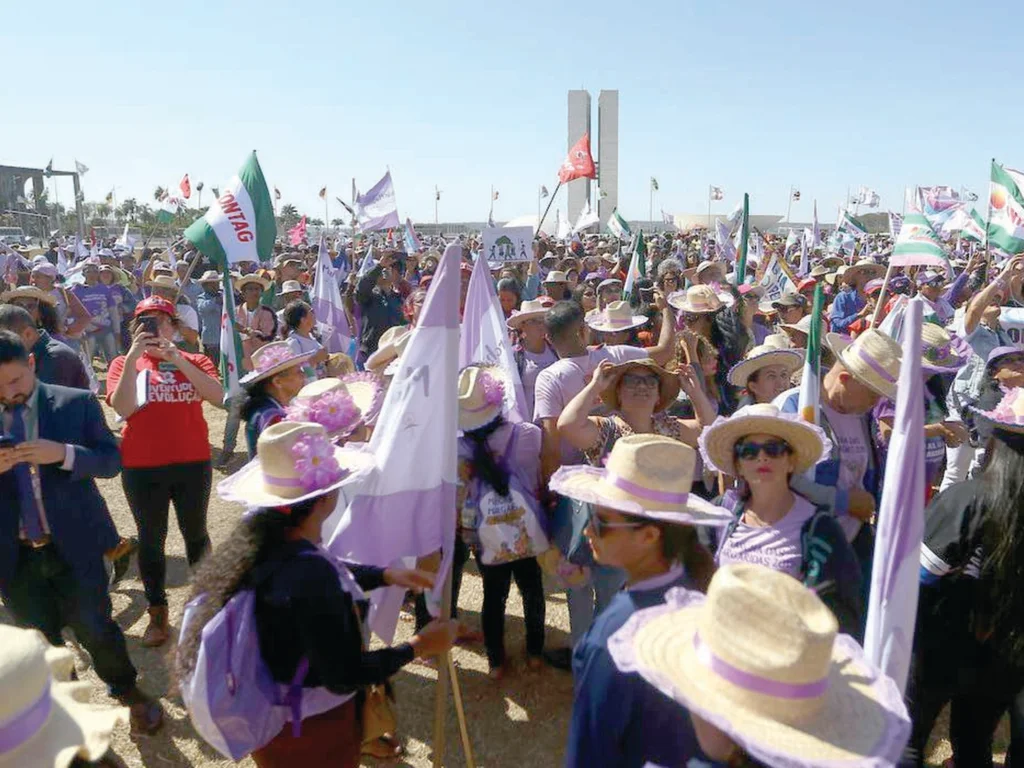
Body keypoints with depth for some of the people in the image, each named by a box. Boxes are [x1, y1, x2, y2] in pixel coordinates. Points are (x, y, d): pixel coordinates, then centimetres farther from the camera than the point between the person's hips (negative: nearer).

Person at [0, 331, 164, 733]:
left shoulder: (76, 402, -6)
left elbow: (111, 459, -5)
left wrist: (63, 453, -23)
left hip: (73, 543, -2)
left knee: (95, 629, 6)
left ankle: (127, 691, 34)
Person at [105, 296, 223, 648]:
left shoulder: (194, 360, 3)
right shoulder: (124, 363, 1)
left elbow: (217, 396, -16)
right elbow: (123, 408, -16)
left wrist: (178, 359, -22)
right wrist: (133, 357, -20)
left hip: (193, 463, 1)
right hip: (142, 468, 0)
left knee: (195, 532, 13)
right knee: (151, 538, 9)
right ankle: (157, 613, 24)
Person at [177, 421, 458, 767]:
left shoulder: (265, 535, -11)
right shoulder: (311, 582, -37)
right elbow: (344, 677, -27)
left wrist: (385, 575, 4)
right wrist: (418, 647, -18)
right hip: (309, 731, -7)